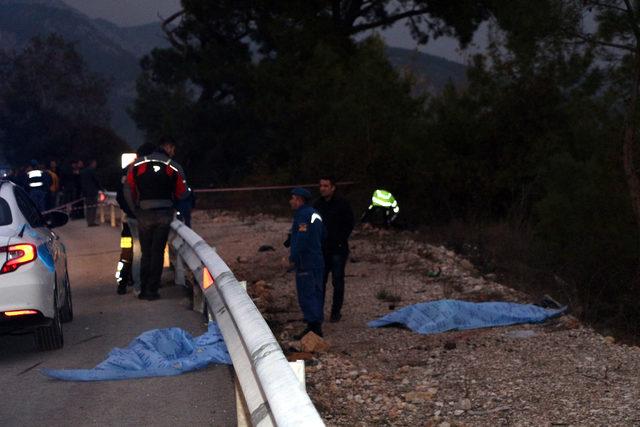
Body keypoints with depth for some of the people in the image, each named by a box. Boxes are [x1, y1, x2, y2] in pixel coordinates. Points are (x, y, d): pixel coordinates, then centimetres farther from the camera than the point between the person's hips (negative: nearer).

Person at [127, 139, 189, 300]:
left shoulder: (137, 164, -1)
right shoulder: (174, 167, -4)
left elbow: (130, 189, 3)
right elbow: (183, 193, 1)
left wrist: (135, 209, 16)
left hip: (144, 214, 1)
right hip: (164, 214, -1)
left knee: (146, 252, 12)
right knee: (158, 252, 6)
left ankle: (144, 290, 10)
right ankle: (152, 290, 3)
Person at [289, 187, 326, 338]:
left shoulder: (303, 215, -16)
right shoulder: (315, 214, 16)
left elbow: (301, 239, -24)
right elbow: (322, 237, 23)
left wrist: (293, 256, -14)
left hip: (306, 263, -10)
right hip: (317, 261, 10)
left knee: (306, 295, -8)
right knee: (316, 293, 14)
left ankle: (313, 325, -9)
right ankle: (317, 325, 20)